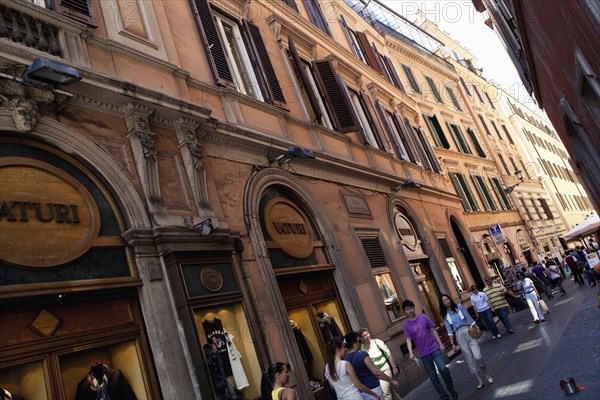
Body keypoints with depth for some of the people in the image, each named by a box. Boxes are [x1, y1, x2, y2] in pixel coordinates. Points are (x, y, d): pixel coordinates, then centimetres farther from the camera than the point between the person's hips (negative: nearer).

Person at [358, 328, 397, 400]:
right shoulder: (361, 348, -7)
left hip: (384, 369, -2)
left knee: (385, 392, -12)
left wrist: (394, 367, -3)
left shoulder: (377, 342, -12)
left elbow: (389, 355, -6)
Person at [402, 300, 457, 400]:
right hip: (424, 354, 0)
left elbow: (433, 331, 6)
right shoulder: (406, 324, -5)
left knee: (443, 369, -12)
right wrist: (411, 353, -25)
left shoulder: (423, 317, -1)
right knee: (433, 376, 5)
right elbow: (408, 340, -10)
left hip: (434, 348, 0)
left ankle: (451, 389, 13)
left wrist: (440, 344, 3)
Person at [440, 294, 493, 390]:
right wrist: (453, 344, 3)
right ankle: (479, 380, 11)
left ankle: (486, 373, 14)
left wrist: (477, 328, 4)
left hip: (468, 331, -1)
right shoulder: (445, 315, 7)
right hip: (459, 335, 1)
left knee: (477, 356, -11)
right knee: (469, 359, 1)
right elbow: (449, 330, 7)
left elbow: (469, 317, 6)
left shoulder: (459, 306, 4)